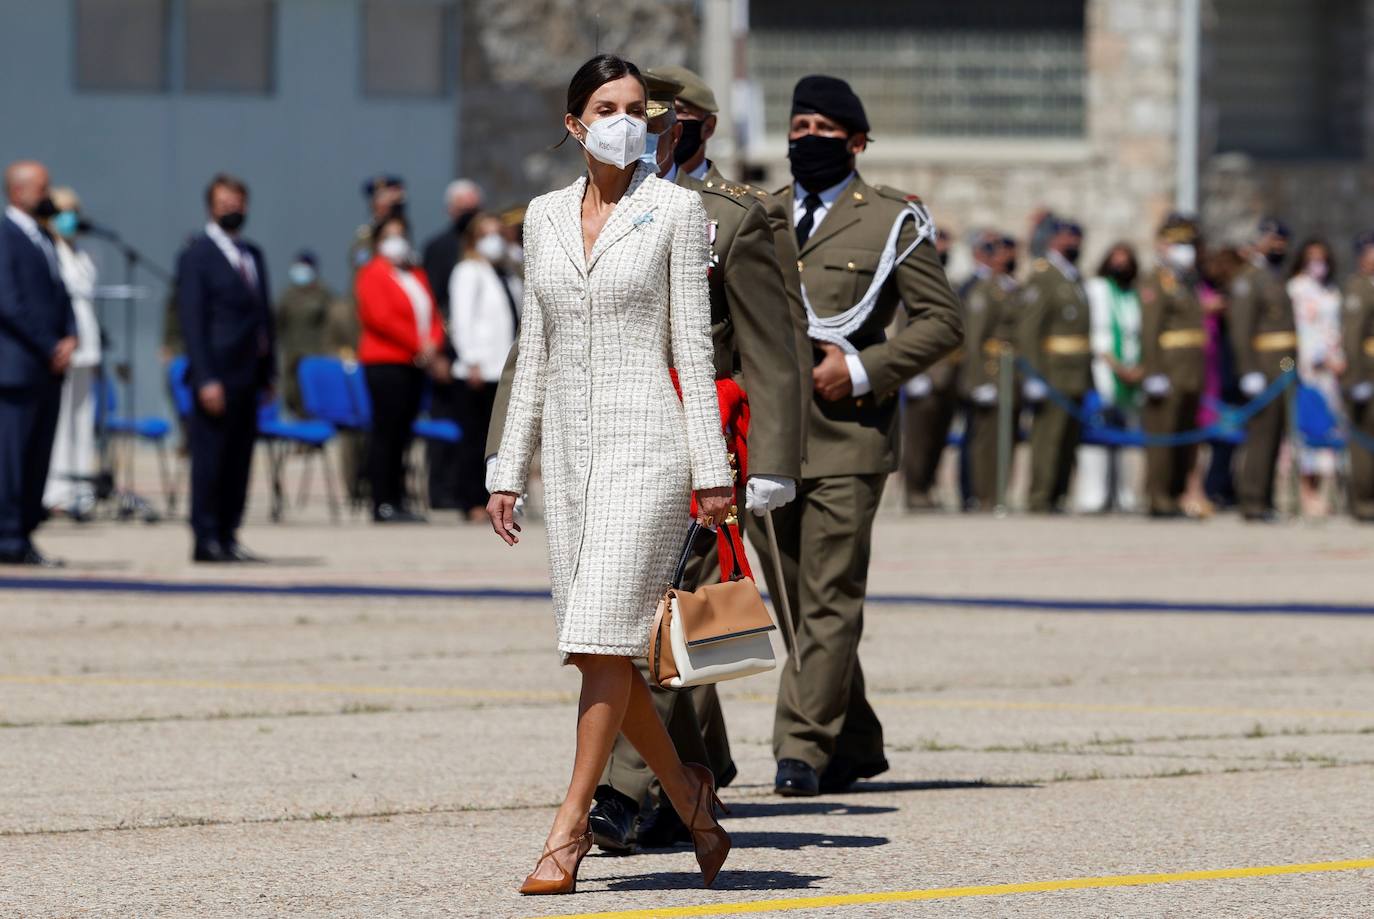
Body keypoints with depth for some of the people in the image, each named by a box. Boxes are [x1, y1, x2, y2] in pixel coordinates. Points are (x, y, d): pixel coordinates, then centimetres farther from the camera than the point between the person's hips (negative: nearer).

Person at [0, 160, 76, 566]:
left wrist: (70, 338, 1)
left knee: (37, 456, 7)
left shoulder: (42, 239, 18)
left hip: (50, 367, 8)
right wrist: (51, 348, -13)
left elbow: (60, 295, 20)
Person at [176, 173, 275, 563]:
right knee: (210, 458, -5)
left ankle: (227, 537, 11)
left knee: (239, 461, 7)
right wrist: (206, 379, -17)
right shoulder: (196, 256, -5)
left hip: (247, 375, 7)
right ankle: (206, 540, -2)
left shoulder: (253, 255, 16)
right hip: (217, 376, -7)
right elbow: (191, 322, -10)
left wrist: (268, 370, 12)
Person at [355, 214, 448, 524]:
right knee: (386, 432, -8)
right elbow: (380, 318, -15)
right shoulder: (372, 274, -5)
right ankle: (383, 504, -8)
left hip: (415, 366, 8)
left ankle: (398, 501, 11)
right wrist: (419, 346, -15)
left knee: (402, 432, 9)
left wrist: (434, 347, -4)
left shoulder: (416, 275, 19)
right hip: (385, 362, -8)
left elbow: (432, 316, 16)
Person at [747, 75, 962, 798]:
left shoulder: (892, 221, 3)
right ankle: (855, 746, 18)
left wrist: (864, 370, -11)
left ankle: (803, 750, -10)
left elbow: (942, 320, 1)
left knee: (829, 599, -9)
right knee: (793, 601, 8)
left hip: (844, 433, -5)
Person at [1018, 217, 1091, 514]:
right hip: (1054, 375, -8)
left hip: (1077, 376, 8)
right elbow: (1027, 330, -12)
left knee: (1068, 441, 7)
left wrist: (1089, 379, 21)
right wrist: (1033, 377, -18)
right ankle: (1039, 499, -10)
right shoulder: (1042, 276, -6)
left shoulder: (1075, 279, 20)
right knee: (1048, 437, -11)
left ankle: (1055, 497, 11)